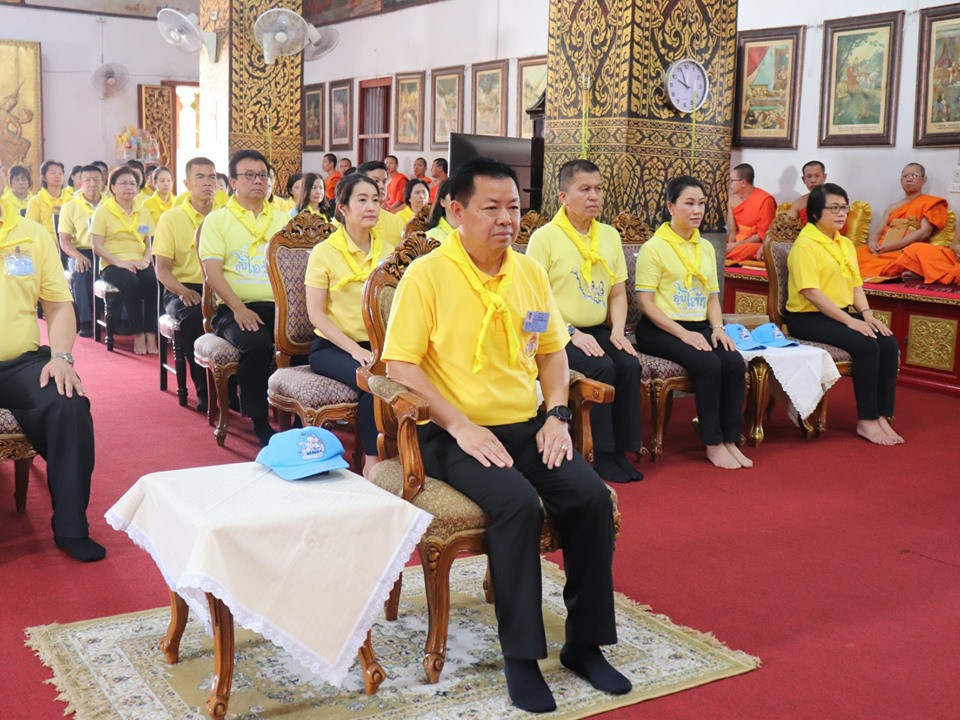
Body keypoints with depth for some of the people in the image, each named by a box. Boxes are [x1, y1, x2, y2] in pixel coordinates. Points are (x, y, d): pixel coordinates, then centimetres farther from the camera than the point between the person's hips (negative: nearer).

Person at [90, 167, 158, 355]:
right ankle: (138, 335, -30)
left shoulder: (144, 212, 18)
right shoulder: (102, 212, 4)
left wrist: (146, 260, -7)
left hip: (139, 263, 3)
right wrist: (119, 262, -17)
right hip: (112, 265, -3)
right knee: (130, 282, -36)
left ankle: (151, 335, -30)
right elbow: (97, 246, -3)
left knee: (153, 280, -31)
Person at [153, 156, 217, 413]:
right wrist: (183, 291, -20)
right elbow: (162, 269, 0)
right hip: (182, 290, -2)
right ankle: (205, 392, -25)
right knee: (194, 316, -36)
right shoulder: (171, 219, 5)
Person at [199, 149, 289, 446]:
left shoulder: (283, 219, 21)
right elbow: (212, 272, -1)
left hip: (279, 305, 3)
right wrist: (239, 308, -17)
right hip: (236, 308, -3)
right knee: (256, 342, -36)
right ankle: (260, 424, -20)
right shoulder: (217, 220, 10)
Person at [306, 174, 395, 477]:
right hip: (332, 347, -3)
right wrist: (355, 349, -17)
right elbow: (317, 314, -6)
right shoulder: (324, 252, -2)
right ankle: (372, 460, -16)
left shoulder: (387, 251, 10)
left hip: (377, 345, 3)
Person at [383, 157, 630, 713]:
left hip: (527, 427, 5)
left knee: (592, 496, -18)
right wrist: (459, 425, -18)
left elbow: (553, 350, 18)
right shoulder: (427, 276, -7)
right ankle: (521, 654, -15)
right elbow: (400, 365, -10)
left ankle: (586, 643, -2)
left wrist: (557, 415, 1)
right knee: (519, 503, -31)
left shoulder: (531, 274, 10)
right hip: (456, 434, -5)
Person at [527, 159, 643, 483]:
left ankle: (622, 449, -9)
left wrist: (617, 330, -3)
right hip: (559, 334, -5)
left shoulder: (610, 235, 12)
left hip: (598, 331, 5)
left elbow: (618, 293, 15)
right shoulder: (545, 237, -6)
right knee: (602, 368, -28)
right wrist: (572, 333, -17)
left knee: (630, 365, -21)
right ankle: (602, 455, -15)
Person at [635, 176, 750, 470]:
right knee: (708, 364, -29)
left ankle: (730, 440, -12)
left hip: (699, 328, 6)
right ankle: (713, 445, -18)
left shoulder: (706, 248, 16)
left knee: (735, 363, -22)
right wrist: (683, 333, -18)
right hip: (660, 330, -6)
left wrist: (717, 328, -2)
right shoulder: (654, 247, -5)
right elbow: (645, 303, -10)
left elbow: (713, 297, 18)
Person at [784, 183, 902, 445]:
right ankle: (866, 421, -16)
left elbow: (856, 285, 14)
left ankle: (881, 417, -10)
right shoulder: (805, 244, -12)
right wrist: (850, 320, -22)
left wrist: (867, 313, -6)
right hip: (808, 318, -8)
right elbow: (811, 292, -20)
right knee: (866, 346, -26)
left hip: (841, 314, 8)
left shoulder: (845, 244, 15)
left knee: (889, 343, -15)